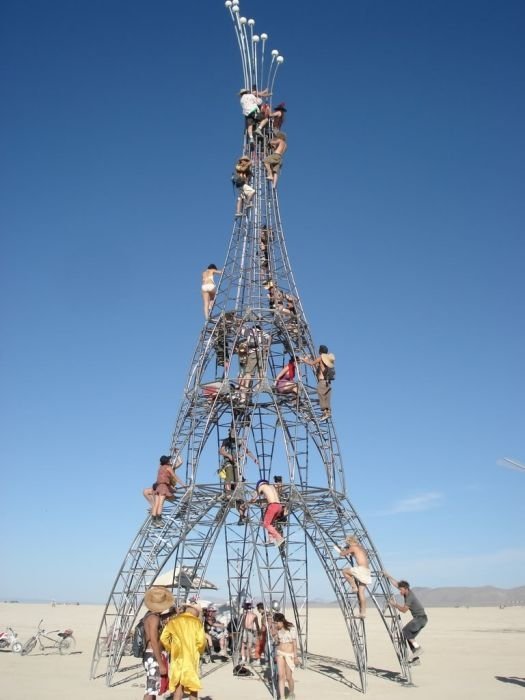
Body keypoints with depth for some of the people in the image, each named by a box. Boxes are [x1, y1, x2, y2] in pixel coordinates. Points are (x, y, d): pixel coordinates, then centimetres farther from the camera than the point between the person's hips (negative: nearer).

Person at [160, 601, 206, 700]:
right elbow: (201, 640, -12)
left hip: (177, 657, 3)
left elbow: (163, 638, 0)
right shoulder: (196, 622, -4)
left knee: (178, 687, 9)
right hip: (191, 657, -2)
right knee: (193, 686, 11)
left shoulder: (174, 621, 5)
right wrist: (199, 651, 6)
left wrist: (171, 649, 11)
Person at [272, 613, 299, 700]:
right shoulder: (277, 630, 2)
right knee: (281, 676, -5)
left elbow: (294, 644, -10)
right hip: (280, 653, 4)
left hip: (289, 654, -4)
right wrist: (274, 635, -10)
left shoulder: (291, 629, -13)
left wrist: (295, 657, -10)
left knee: (288, 677, 2)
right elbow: (276, 642, 8)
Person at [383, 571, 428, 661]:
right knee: (409, 636, 8)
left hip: (421, 618, -9)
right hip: (417, 618, 9)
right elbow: (396, 583, 13)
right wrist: (388, 576, 12)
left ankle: (418, 648, -13)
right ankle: (415, 658, 12)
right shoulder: (406, 592, 5)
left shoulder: (410, 597, -20)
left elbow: (404, 610, -15)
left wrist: (395, 605, -7)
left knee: (405, 631, -18)